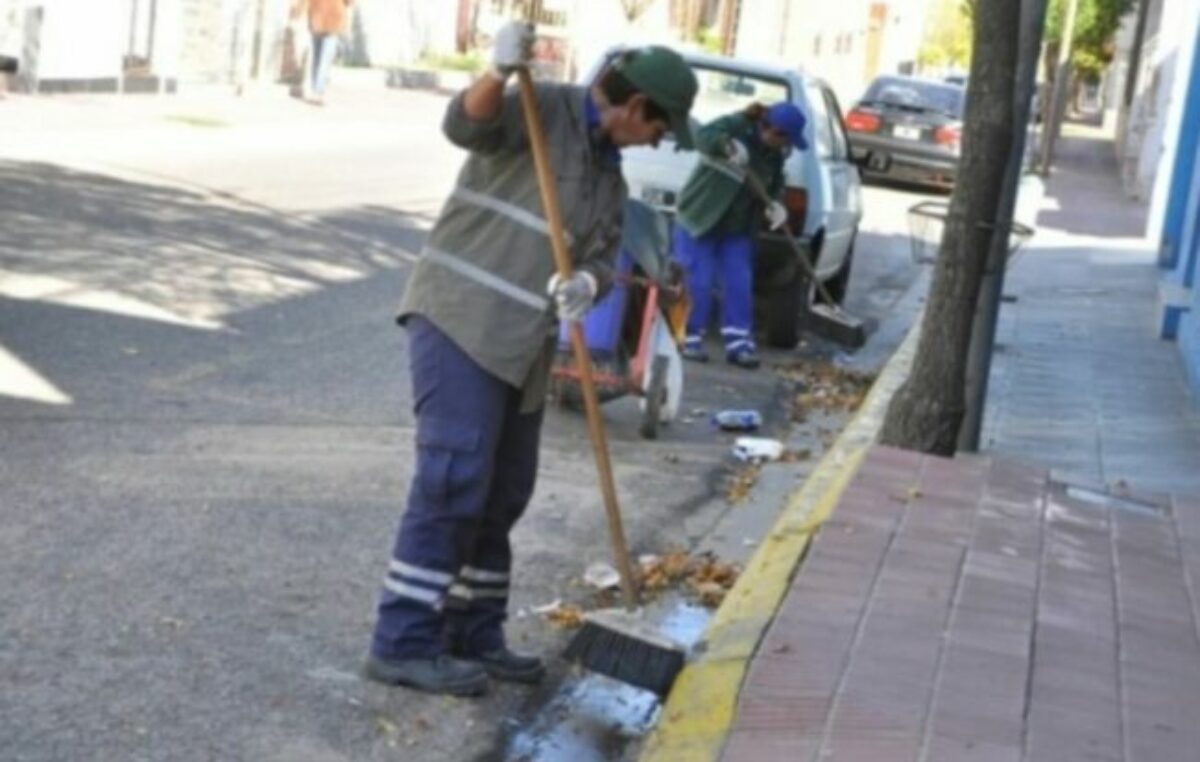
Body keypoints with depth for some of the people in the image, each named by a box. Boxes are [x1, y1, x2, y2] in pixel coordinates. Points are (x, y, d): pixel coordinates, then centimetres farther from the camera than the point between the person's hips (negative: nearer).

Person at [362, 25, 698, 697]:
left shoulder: (610, 175, 18)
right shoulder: (543, 109, -5)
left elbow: (602, 260, 8)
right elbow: (466, 124, -23)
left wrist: (587, 285, -16)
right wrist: (500, 74, -43)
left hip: (521, 345, 9)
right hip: (460, 318, -9)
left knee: (503, 494, 10)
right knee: (455, 481, -13)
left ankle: (473, 636, 20)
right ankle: (405, 644, -9)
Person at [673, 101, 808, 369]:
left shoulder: (775, 153, 1)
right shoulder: (735, 126, -20)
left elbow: (773, 186, 10)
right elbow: (704, 136, -37)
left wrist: (774, 205, -13)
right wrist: (727, 145, -57)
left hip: (737, 228, 6)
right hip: (699, 218, -6)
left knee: (740, 285, 1)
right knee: (697, 282, -6)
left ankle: (738, 342, 6)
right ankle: (689, 338, 6)